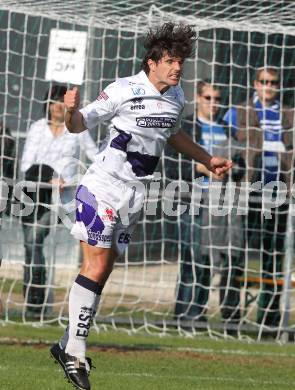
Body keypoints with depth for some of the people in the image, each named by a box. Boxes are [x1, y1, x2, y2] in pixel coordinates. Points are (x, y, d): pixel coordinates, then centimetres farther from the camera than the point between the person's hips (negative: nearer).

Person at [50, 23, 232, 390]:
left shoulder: (176, 96, 9)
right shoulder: (124, 90, -14)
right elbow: (80, 124, -12)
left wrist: (207, 159, 33)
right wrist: (72, 111, -34)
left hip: (134, 194, 7)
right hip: (104, 186, -7)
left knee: (105, 269, 6)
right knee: (96, 265, -11)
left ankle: (66, 345, 13)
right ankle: (75, 353, -8)